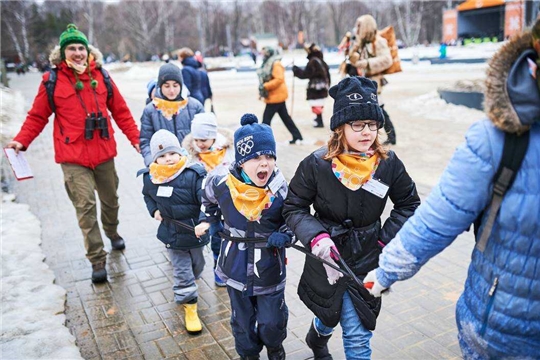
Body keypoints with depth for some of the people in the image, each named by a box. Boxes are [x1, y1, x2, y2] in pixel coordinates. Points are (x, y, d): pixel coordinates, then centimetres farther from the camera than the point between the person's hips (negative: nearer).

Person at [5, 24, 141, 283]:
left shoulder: (100, 76, 3)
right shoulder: (52, 80, -3)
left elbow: (120, 111, 7)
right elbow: (37, 116, 0)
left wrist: (136, 138, 3)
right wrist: (21, 141, -13)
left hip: (104, 153, 3)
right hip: (73, 157, -3)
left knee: (110, 199, 18)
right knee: (85, 207, -7)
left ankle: (112, 232, 47)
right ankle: (97, 260, 4)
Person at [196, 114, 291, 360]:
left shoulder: (281, 188, -20)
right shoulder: (222, 184, -15)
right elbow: (209, 199, 11)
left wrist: (283, 236, -21)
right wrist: (210, 221, 9)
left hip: (270, 267, -1)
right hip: (236, 266, 2)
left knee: (272, 323, 11)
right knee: (242, 321, 18)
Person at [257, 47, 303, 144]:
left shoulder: (276, 64, -14)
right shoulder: (267, 64, 15)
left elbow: (279, 79, -25)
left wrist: (265, 86, -25)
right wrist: (262, 90, 10)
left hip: (276, 97, -10)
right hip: (276, 96, 10)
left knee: (266, 118, -7)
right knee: (286, 117, 13)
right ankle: (297, 137, 20)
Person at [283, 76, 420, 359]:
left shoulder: (388, 164, -11)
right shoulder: (317, 165, -17)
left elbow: (409, 204, 4)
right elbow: (293, 208, -8)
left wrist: (387, 238, -6)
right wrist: (316, 236, -24)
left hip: (366, 261, 1)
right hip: (327, 257, -1)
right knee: (329, 316, 25)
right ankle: (317, 337, 61)